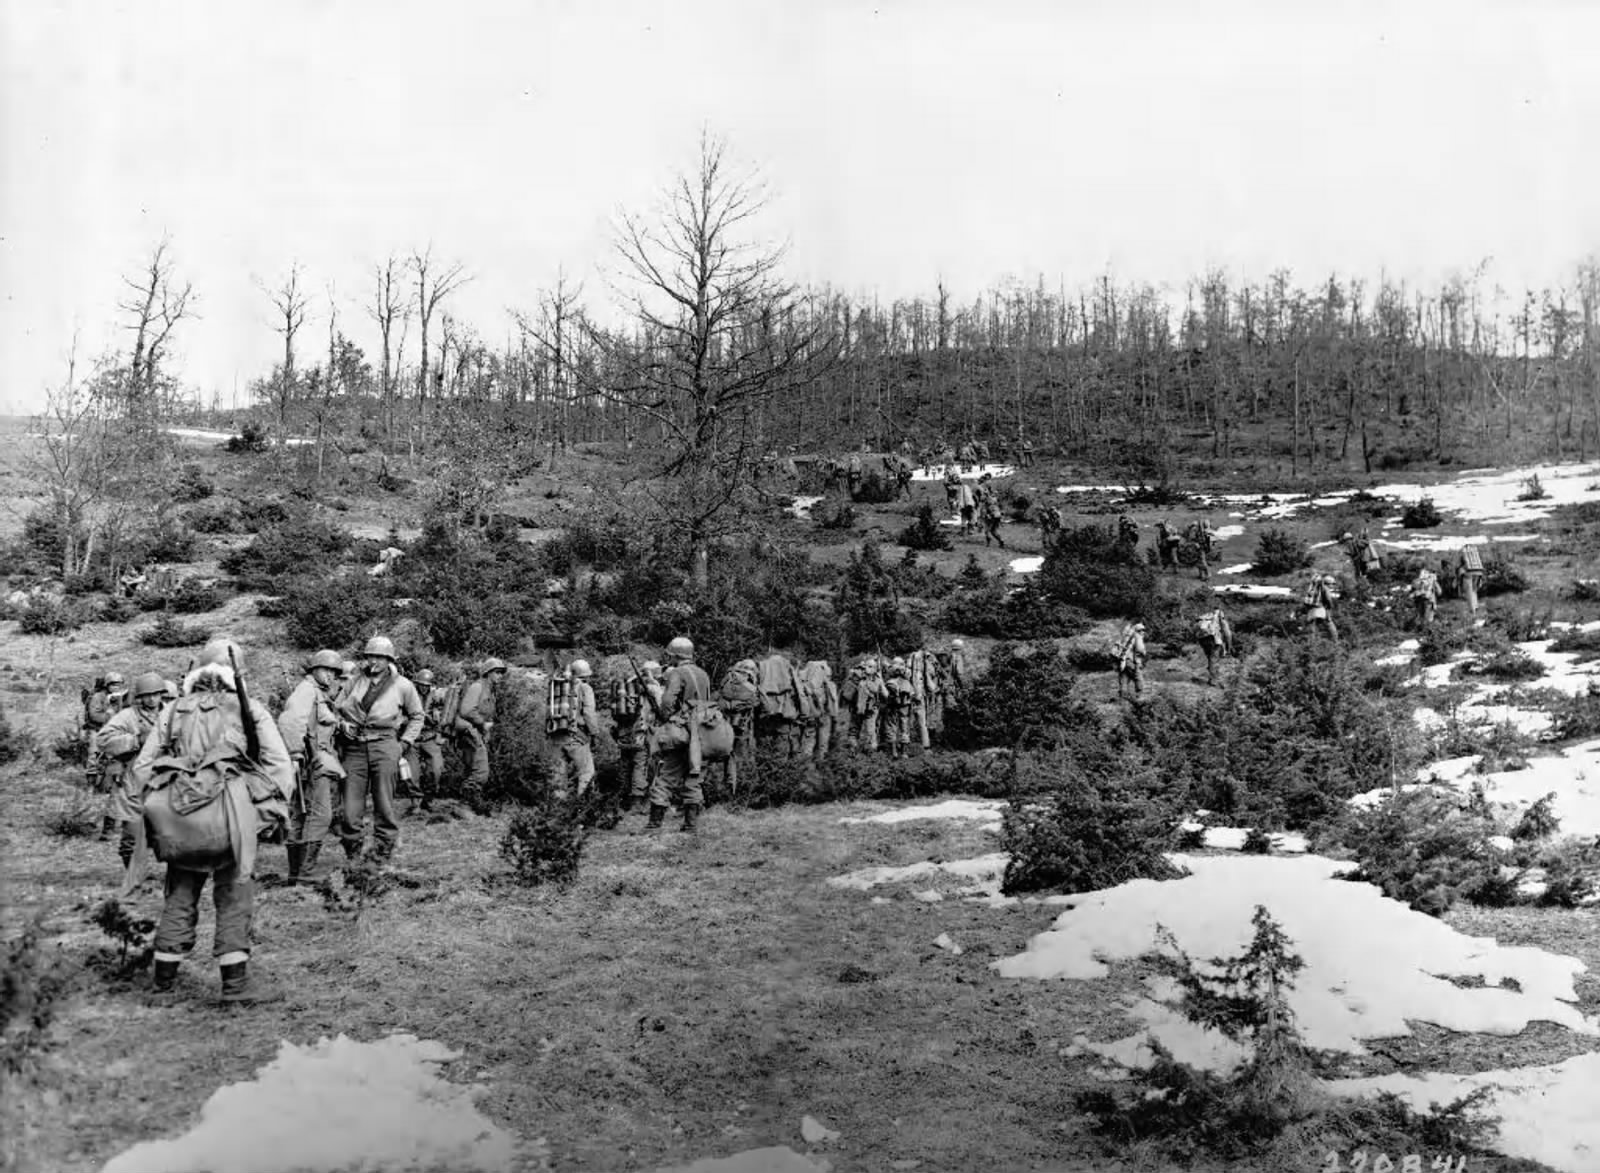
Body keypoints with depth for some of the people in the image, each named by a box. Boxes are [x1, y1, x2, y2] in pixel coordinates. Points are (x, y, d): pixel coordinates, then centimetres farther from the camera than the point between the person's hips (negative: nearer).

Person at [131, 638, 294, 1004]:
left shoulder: (174, 710, 19)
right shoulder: (249, 708, 9)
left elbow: (142, 764, 17)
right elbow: (279, 763, 2)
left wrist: (151, 809, 20)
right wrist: (275, 810, 5)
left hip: (178, 811, 4)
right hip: (228, 807, -4)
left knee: (180, 896, 15)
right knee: (234, 897, 2)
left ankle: (164, 980, 20)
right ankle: (236, 983, 0)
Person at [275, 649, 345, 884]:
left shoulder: (322, 697, 24)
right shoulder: (307, 689, -6)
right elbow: (290, 720, -21)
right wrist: (295, 755, -25)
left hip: (321, 762, 10)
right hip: (312, 760, -10)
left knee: (300, 817, 11)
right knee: (319, 814, -15)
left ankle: (295, 873, 15)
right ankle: (305, 873, -18)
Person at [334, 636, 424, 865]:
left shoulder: (402, 686, 9)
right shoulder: (356, 682, 15)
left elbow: (416, 717, 19)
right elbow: (337, 708, 21)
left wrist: (404, 743, 8)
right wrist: (343, 724, 0)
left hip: (384, 745, -2)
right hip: (354, 747, 2)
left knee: (384, 803, -3)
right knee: (351, 805, -1)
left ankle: (383, 851, 6)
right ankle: (353, 853, 10)